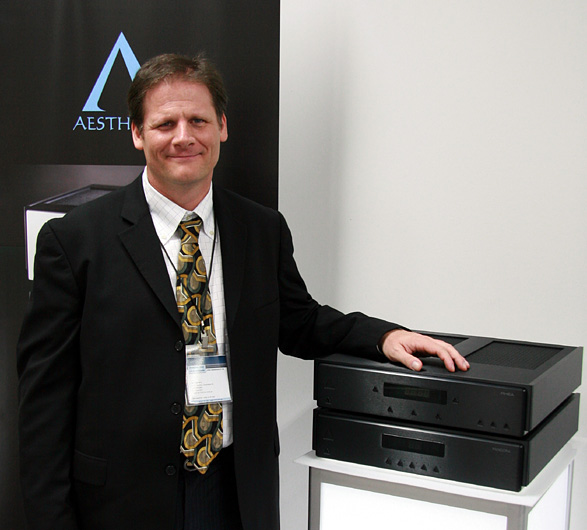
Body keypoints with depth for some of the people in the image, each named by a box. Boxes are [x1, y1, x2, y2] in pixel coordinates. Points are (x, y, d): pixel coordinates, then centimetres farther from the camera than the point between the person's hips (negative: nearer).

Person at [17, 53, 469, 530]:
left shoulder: (265, 231, 3)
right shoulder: (74, 239, -8)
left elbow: (299, 322, 15)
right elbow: (45, 395, -7)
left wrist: (383, 335, -2)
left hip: (241, 491, 3)